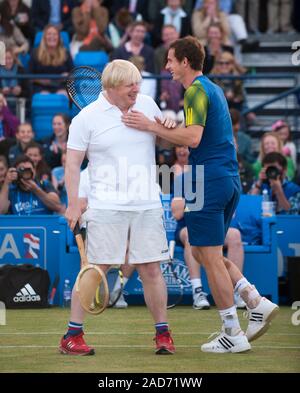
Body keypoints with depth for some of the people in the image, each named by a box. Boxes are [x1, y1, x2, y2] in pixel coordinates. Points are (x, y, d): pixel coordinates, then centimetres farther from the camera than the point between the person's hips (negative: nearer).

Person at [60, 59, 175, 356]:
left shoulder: (147, 104, 10)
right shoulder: (87, 117, -3)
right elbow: (72, 163, -1)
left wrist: (168, 128, 0)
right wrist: (73, 204, -7)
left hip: (147, 206, 4)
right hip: (107, 208, -4)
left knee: (151, 270, 4)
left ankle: (163, 334, 14)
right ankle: (72, 336, 3)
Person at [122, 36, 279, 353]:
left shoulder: (197, 90, -12)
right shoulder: (214, 89, 18)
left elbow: (193, 137, -23)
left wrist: (151, 126, -17)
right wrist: (164, 128, 17)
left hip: (208, 180, -10)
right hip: (229, 179, 10)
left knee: (210, 257, -3)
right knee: (202, 252, 17)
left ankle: (233, 334, 0)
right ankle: (256, 302, 7)